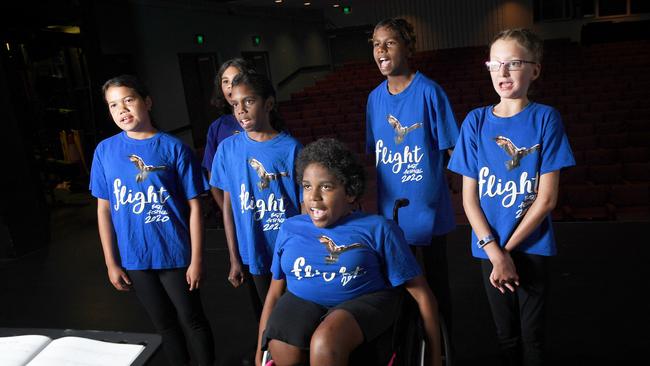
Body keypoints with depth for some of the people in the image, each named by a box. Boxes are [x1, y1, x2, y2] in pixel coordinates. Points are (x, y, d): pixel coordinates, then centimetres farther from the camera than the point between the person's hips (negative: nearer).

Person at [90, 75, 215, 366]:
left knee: (192, 320, 10)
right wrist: (111, 262, 3)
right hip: (134, 259, 3)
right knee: (165, 325, 19)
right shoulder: (105, 151, -1)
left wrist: (197, 259, -9)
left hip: (175, 254, -3)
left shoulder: (173, 148, -9)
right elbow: (104, 209, 4)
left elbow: (194, 206, -8)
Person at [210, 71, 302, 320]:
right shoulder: (228, 149, -3)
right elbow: (228, 205, 1)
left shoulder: (291, 148, -10)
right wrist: (234, 258, 2)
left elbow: (306, 206, -5)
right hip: (253, 255, 2)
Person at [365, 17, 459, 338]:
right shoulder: (375, 97, 4)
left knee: (436, 282, 12)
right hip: (391, 210, 5)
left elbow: (452, 148, -9)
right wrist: (378, 200, 12)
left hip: (428, 207, -5)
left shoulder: (428, 91, -12)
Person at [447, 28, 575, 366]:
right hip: (490, 247, 2)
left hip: (532, 247, -1)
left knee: (531, 335, 11)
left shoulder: (545, 118, -7)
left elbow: (547, 198, -9)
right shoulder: (476, 121, -3)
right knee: (506, 335, 16)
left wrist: (509, 249, -11)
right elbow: (469, 197, -4)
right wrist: (495, 252, -13)